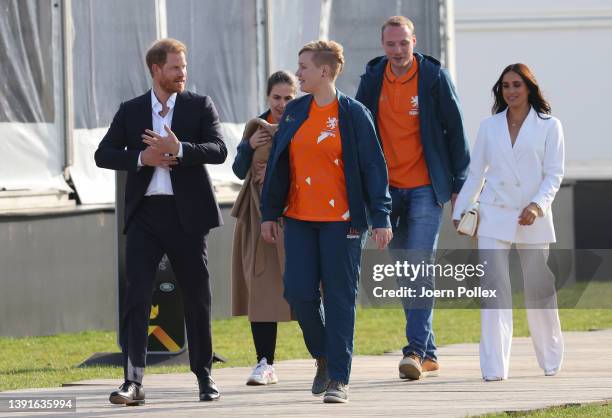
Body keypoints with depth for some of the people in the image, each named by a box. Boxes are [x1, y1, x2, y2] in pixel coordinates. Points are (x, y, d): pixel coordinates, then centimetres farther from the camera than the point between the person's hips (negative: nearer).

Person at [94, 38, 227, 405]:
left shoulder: (200, 107, 4)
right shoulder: (131, 111, 9)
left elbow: (219, 150, -8)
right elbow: (104, 154, 4)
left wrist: (179, 150, -22)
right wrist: (141, 158, -12)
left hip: (187, 213, 0)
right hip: (145, 213, 0)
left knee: (197, 298, 8)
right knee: (136, 295, -9)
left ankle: (205, 375, 22)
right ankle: (133, 381, -13)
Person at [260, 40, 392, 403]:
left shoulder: (353, 114, -5)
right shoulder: (294, 112, 9)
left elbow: (373, 167, -6)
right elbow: (278, 165, 14)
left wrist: (381, 218, -10)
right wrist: (269, 213, 12)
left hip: (342, 220, -4)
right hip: (300, 219, 4)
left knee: (340, 298, -3)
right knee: (299, 292, -2)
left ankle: (339, 379, 2)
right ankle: (323, 357, 22)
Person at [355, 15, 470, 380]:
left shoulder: (434, 77, -6)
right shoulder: (373, 79, 4)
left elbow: (455, 130, -1)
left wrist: (460, 184, -2)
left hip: (426, 188, -4)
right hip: (388, 189, 4)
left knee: (419, 267, -13)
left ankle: (416, 351, -17)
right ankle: (428, 353, 15)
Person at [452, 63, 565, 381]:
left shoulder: (548, 126, 3)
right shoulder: (489, 127, 11)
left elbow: (554, 175, -2)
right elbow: (475, 173, 13)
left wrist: (537, 205, -16)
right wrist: (460, 211, 6)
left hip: (532, 220, -1)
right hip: (493, 217, 1)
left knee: (539, 290, 7)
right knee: (495, 290, -9)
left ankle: (551, 360, 25)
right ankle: (494, 367, -12)